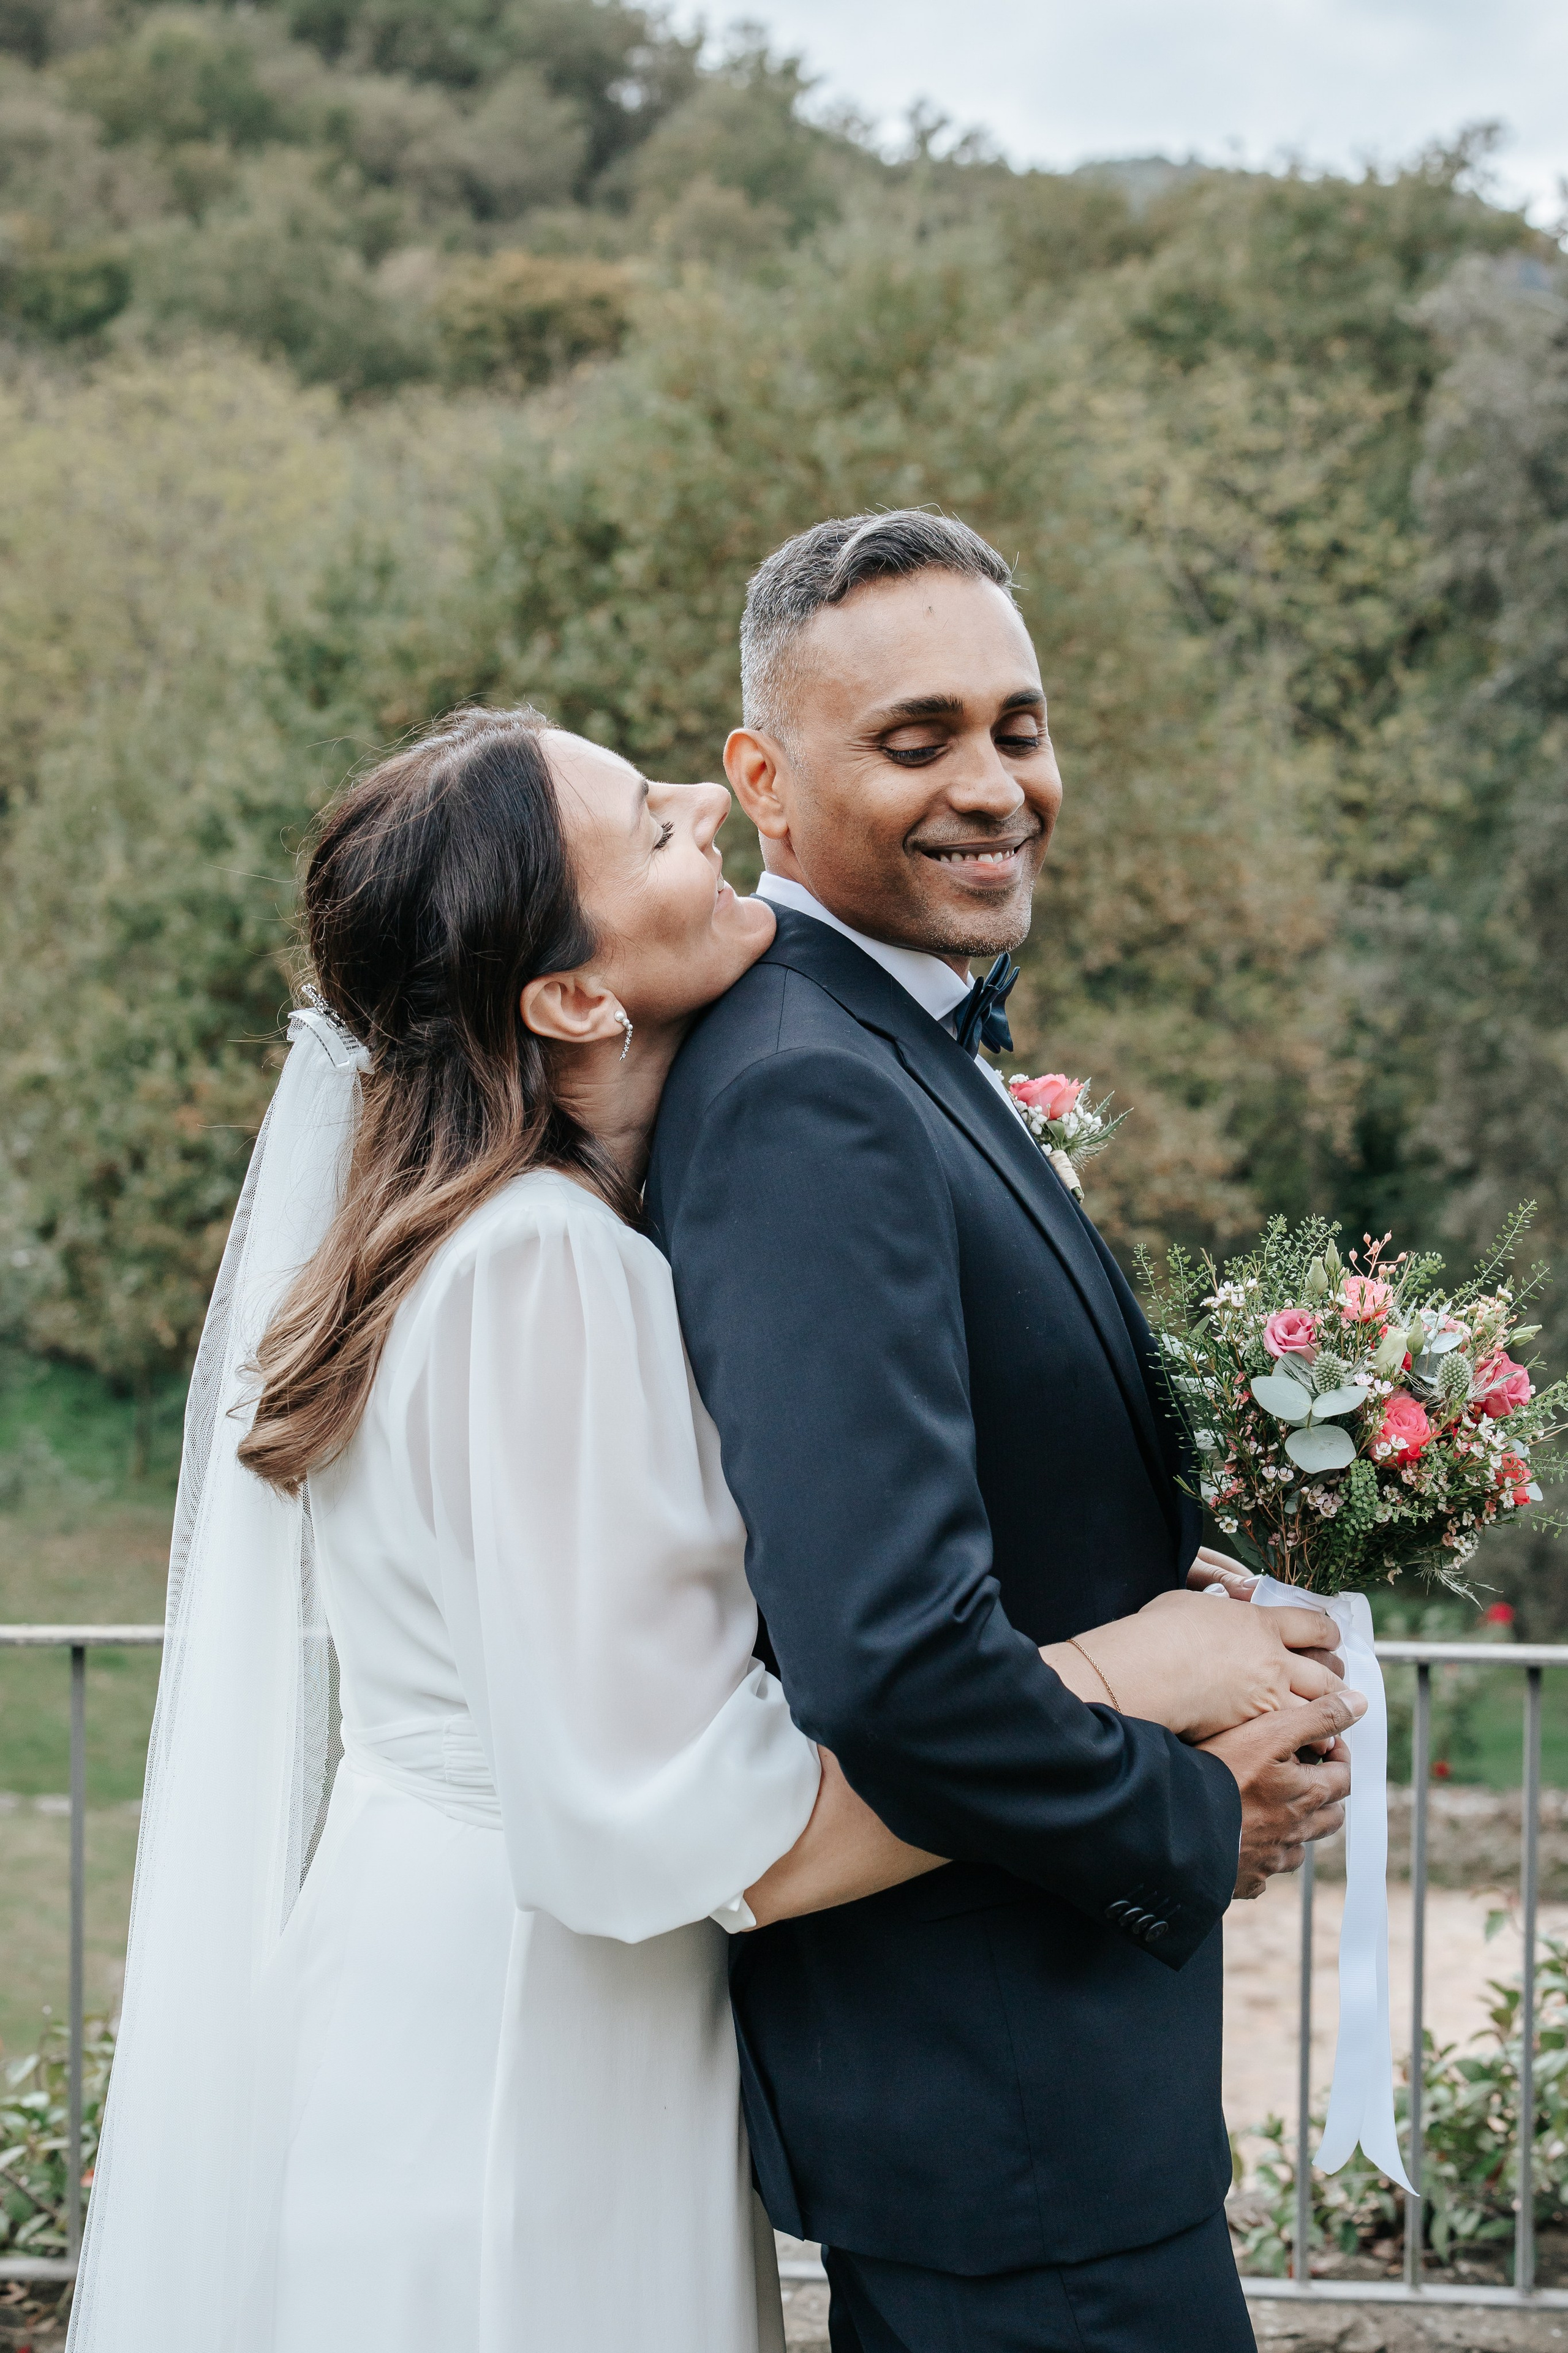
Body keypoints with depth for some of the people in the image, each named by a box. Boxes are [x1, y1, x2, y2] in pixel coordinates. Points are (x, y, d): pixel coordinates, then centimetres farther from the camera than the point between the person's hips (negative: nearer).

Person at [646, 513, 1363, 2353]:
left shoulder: (905, 1052, 11)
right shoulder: (807, 1100, -22)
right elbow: (890, 1660, -30)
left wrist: (1210, 1631, 1)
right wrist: (1197, 1822, -15)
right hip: (994, 2105, -10)